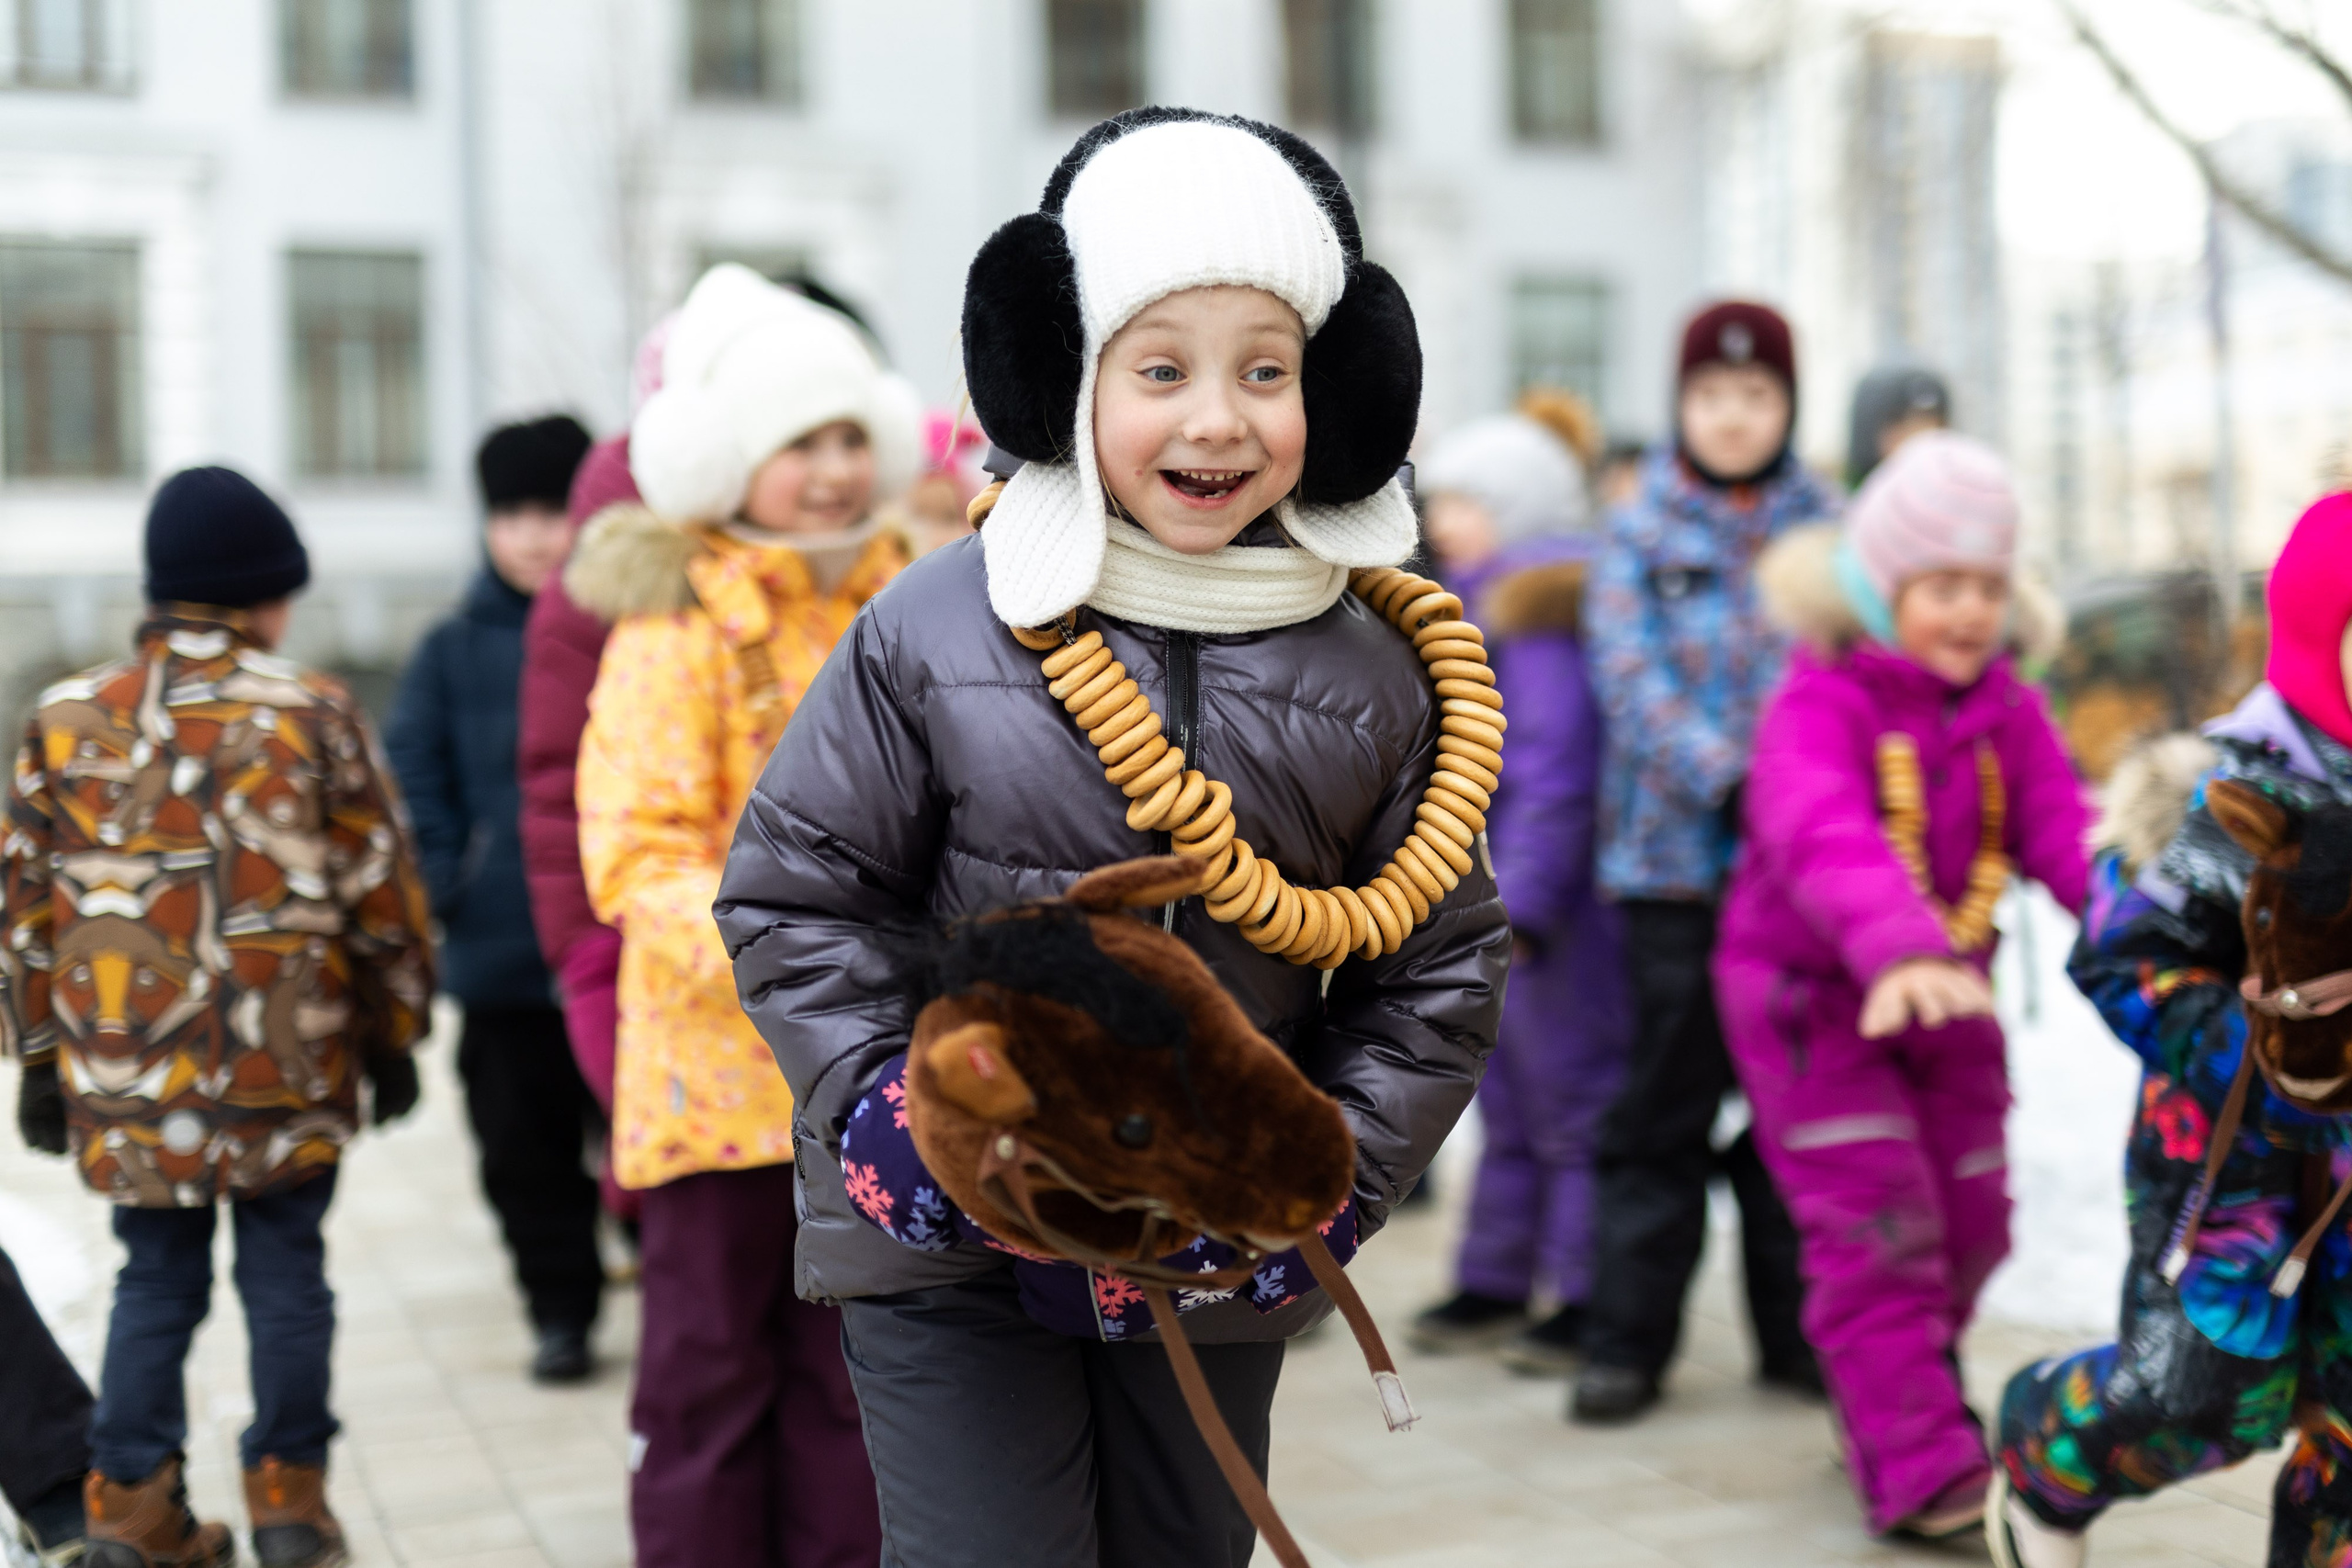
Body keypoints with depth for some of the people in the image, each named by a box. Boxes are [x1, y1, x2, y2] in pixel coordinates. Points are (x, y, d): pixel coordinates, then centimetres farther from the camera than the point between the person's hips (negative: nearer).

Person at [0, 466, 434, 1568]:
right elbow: (379, 888, 0)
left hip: (124, 1072, 2)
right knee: (285, 1271, 10)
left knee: (155, 1280, 14)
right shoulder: (313, 713, -3)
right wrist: (393, 1035, 10)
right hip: (288, 1067, -2)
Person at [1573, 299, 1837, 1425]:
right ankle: (1627, 1339, 11)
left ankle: (1797, 1329, 20)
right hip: (1677, 862, -1)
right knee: (1664, 1107, 2)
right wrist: (1730, 782, -19)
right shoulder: (1638, 538, 6)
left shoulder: (1825, 528, 10)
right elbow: (1634, 687, -6)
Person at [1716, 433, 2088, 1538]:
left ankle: (1892, 1410, 36)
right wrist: (1896, 948, -58)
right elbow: (1826, 836, -40)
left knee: (1967, 1226, 13)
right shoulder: (1817, 705, -21)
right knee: (1877, 1227, -11)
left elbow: (2063, 835, -12)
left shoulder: (2008, 712, 0)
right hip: (1810, 994, -6)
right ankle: (1918, 1469, -6)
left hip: (1946, 995, 7)